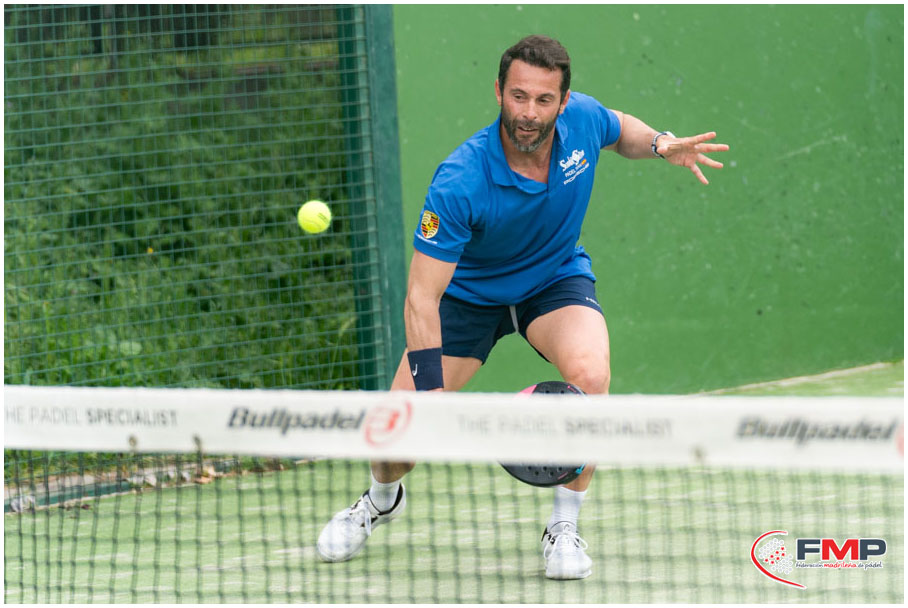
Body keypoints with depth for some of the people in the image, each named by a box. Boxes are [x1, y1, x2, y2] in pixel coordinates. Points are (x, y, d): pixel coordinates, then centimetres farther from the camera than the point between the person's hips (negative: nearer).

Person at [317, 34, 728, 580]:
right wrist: (431, 393, -44)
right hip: (468, 292, -2)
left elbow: (622, 130, 8)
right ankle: (383, 498, 30)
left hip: (557, 280, 2)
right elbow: (421, 297, -34)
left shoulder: (583, 118, -21)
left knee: (589, 375, -31)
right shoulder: (460, 182, -35)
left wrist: (660, 143, -15)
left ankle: (564, 526, -11)